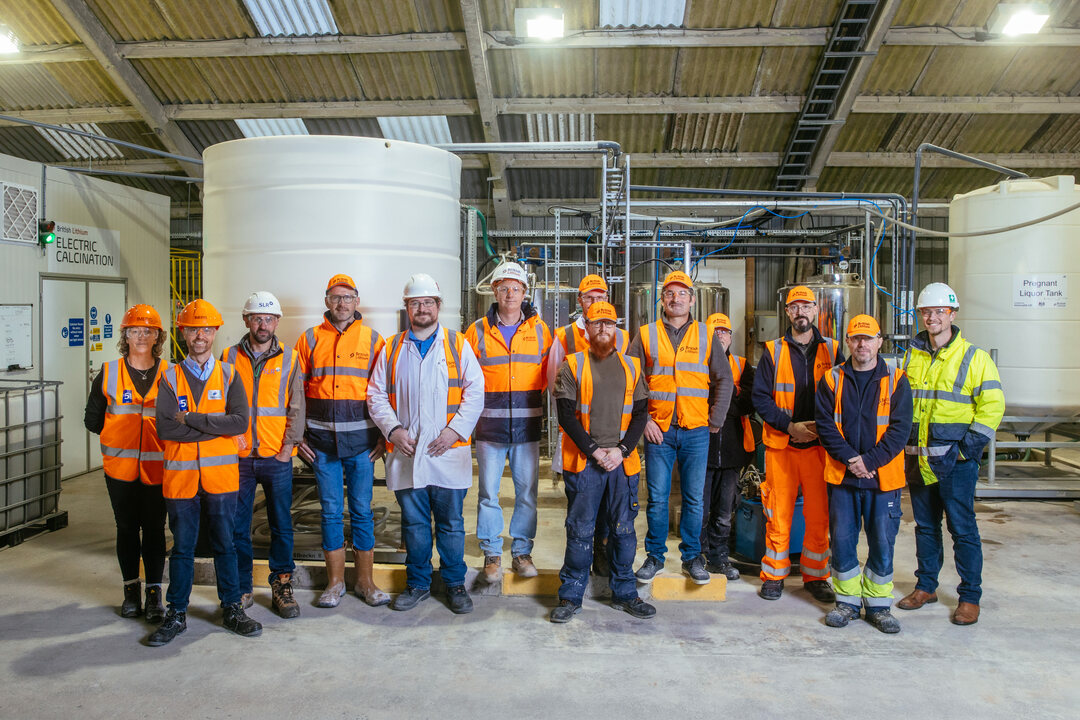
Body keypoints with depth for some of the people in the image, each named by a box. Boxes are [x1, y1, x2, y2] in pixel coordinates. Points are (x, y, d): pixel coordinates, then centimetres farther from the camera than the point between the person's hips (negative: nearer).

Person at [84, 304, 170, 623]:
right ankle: (131, 589, 24)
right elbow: (92, 418, 10)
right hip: (120, 466, 1)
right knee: (126, 528, 10)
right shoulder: (109, 374, 4)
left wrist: (161, 436, -3)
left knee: (154, 528, 4)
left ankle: (154, 593, 13)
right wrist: (123, 433, 4)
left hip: (157, 467, -1)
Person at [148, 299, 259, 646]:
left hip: (221, 474, 0)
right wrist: (219, 429, -13)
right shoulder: (170, 377, 3)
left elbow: (240, 421, -10)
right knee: (182, 548, 9)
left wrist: (192, 419, -14)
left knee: (224, 544, 10)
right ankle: (177, 614, 23)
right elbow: (165, 427, -12)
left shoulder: (229, 375, 4)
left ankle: (232, 609, 23)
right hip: (181, 475, 0)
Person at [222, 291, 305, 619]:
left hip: (277, 457, 0)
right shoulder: (230, 357, 5)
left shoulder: (289, 359, 4)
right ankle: (241, 588, 20)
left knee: (281, 525, 5)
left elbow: (296, 407, 2)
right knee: (237, 526, 7)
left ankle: (281, 586, 18)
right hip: (238, 456, 1)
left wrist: (289, 446, -5)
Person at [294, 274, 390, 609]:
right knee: (331, 511, 7)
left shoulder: (372, 339, 4)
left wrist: (383, 436, -1)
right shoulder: (310, 340, 6)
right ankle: (335, 582, 20)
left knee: (362, 510, 6)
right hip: (322, 442, 1)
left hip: (361, 440, -1)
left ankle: (366, 581, 17)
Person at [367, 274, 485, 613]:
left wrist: (455, 430, -11)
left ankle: (455, 584, 21)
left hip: (448, 452, -2)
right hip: (406, 452, 2)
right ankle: (417, 583, 26)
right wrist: (393, 429, -6)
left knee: (451, 522, 6)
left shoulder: (457, 344, 4)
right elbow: (376, 394, 9)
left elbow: (475, 392, 0)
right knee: (414, 522, 11)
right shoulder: (392, 349, 10)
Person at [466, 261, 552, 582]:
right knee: (488, 493, 4)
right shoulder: (478, 331, 4)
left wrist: (542, 408, 7)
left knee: (527, 493, 7)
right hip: (489, 427, -1)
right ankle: (492, 554, 18)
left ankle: (522, 552, 21)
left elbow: (551, 375, 13)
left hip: (527, 427, 1)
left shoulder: (539, 330, 6)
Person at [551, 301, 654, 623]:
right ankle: (571, 596, 16)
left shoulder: (631, 366, 10)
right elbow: (566, 415, -5)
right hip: (583, 462, -3)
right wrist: (595, 450, -12)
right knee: (580, 531, 3)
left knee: (624, 529, 9)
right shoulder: (573, 365, 1)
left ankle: (624, 593, 24)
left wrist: (621, 449, -7)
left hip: (623, 461, 3)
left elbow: (640, 413, 7)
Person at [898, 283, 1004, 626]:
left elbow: (992, 405, -6)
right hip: (917, 459, 5)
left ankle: (969, 597, 13)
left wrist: (969, 446, -12)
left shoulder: (974, 357, -3)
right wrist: (902, 443, 8)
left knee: (962, 529, 1)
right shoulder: (911, 357, 10)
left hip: (955, 460, -4)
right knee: (925, 526, 14)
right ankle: (926, 586, 27)